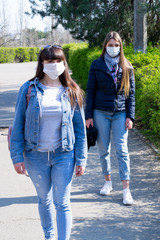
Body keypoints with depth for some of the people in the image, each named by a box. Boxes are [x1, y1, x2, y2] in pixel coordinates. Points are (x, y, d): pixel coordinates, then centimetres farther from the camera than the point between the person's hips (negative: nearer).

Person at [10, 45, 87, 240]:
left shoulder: (72, 92, -1)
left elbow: (80, 128, 2)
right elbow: (18, 125, -2)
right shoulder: (28, 90, -4)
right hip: (36, 156, 1)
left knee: (62, 203, 2)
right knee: (44, 200, 17)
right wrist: (17, 156, -7)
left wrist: (81, 159, 0)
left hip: (63, 155, -1)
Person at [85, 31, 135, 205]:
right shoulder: (97, 65, 3)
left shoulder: (127, 67, 5)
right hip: (101, 113, 0)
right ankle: (108, 181, 25)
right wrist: (88, 116, -1)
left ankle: (126, 189, -2)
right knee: (103, 149, 8)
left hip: (120, 113, 0)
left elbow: (131, 93, 6)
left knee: (122, 150, -4)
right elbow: (90, 91, 4)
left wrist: (130, 116, -2)